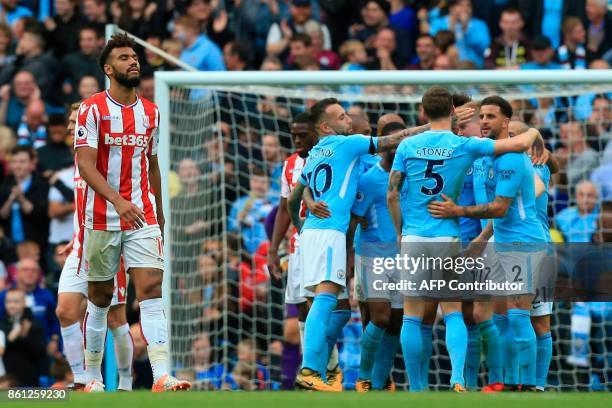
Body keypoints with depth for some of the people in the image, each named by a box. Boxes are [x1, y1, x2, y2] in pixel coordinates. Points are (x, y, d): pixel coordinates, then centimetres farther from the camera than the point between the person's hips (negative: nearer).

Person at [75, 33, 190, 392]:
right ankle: (93, 376, 20)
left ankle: (162, 376, -22)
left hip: (143, 217, 3)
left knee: (152, 290, -11)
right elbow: (85, 164, -16)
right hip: (102, 219, -3)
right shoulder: (93, 109, -6)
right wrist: (117, 200, -29)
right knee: (100, 297, 6)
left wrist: (159, 212, 23)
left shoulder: (151, 113, 10)